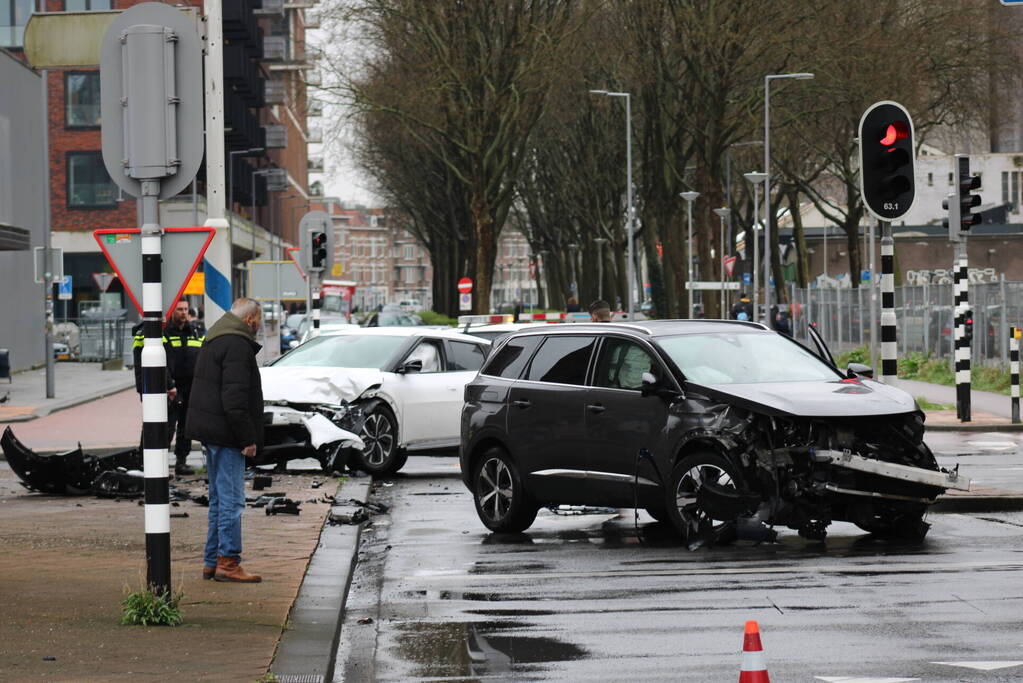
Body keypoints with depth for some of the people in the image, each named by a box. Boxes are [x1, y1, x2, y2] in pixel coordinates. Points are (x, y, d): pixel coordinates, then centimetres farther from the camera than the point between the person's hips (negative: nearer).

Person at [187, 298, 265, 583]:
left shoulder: (213, 341, 17)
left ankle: (212, 562, 19)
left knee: (219, 500, 16)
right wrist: (248, 438, -18)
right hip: (226, 434, -10)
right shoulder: (237, 345, -16)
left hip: (209, 431, 10)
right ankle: (227, 562, -6)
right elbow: (235, 399, -22)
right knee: (231, 500, -7)